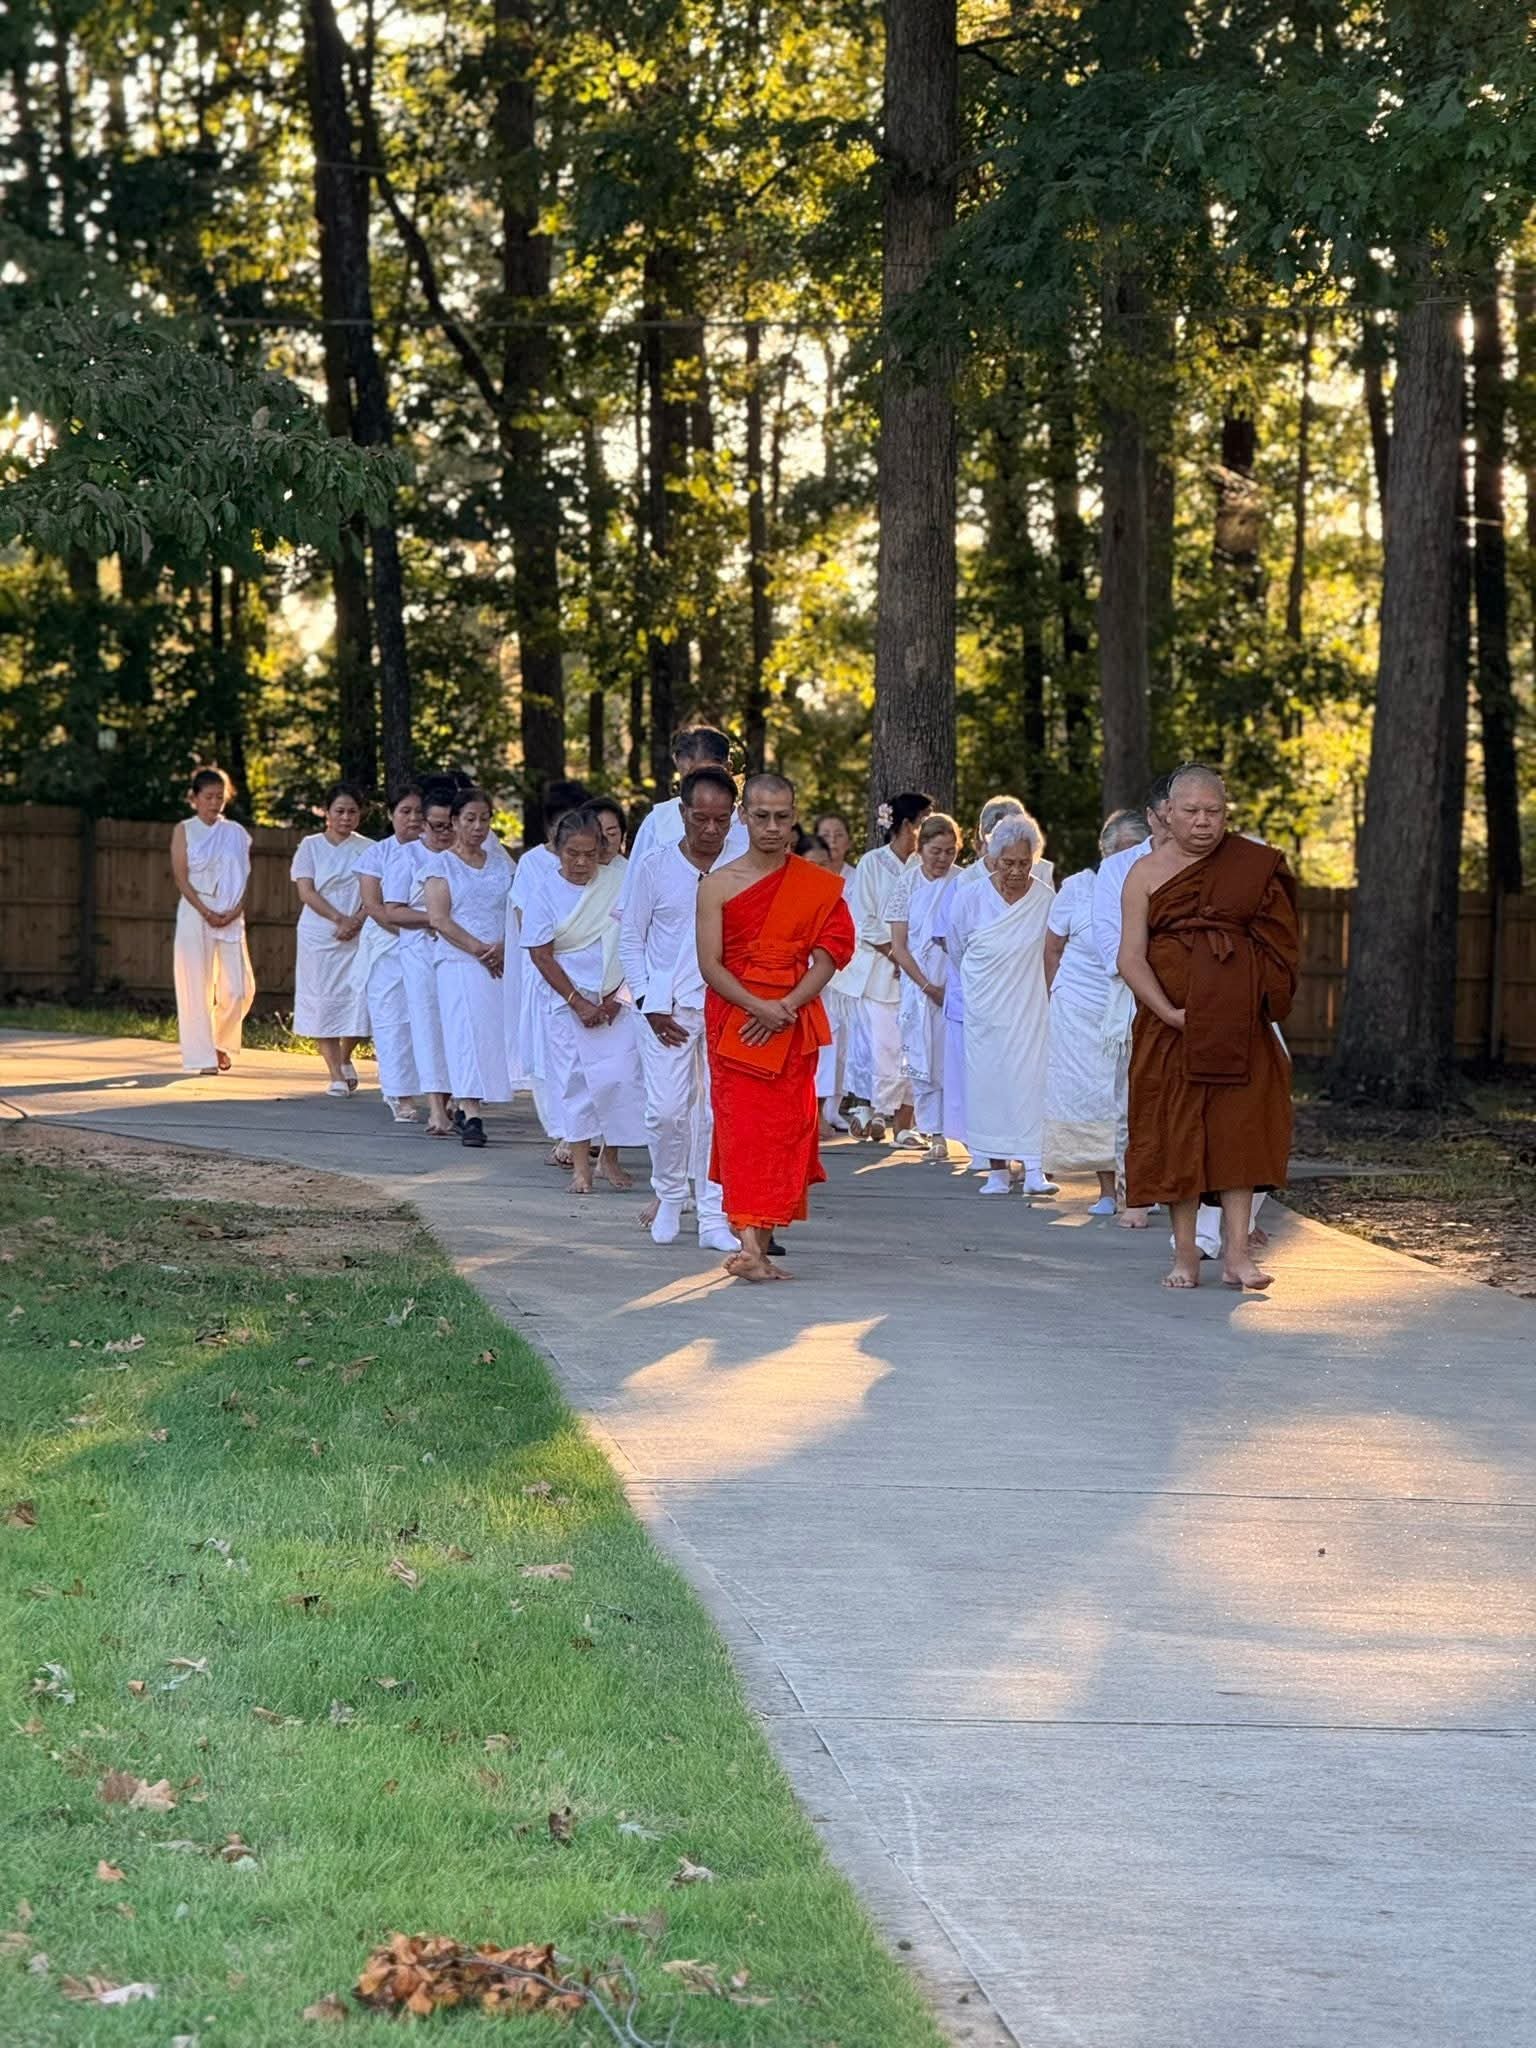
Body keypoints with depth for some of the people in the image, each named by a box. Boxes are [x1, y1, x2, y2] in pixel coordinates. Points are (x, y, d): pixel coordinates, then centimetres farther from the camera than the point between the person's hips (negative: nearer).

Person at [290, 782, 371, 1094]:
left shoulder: (367, 850, 8)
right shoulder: (311, 846, 5)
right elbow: (306, 892, -4)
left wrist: (356, 922, -15)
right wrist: (340, 918, -15)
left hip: (358, 936, 1)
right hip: (319, 936, -1)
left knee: (360, 998, -8)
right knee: (324, 1002, -3)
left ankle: (345, 1058, 19)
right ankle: (336, 1074, 1)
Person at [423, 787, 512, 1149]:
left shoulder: (501, 865, 16)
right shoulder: (442, 864, 4)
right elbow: (439, 919, -6)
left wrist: (503, 947, -10)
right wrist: (479, 948, -14)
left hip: (501, 964, 4)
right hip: (459, 962, -4)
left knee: (495, 1034, 0)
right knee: (468, 1032, -14)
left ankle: (467, 1107, 10)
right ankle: (471, 1116, -20)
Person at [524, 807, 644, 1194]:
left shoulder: (618, 883, -1)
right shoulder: (545, 894, -4)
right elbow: (542, 956, -5)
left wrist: (616, 996, -5)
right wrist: (579, 1004, -10)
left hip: (616, 999, 1)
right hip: (567, 999, -1)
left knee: (621, 1074, -5)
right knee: (572, 1079, -1)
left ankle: (611, 1158, 9)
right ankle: (580, 1165, 5)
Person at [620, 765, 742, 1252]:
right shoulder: (657, 868, 1)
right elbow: (630, 938, 6)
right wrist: (649, 1003, -2)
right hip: (668, 1009, 0)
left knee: (719, 1113, -1)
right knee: (667, 1110, -5)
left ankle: (714, 1217, 5)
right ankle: (669, 1194, 20)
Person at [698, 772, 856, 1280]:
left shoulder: (817, 887, 5)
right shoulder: (718, 884, 1)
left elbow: (826, 958, 0)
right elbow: (710, 963, -4)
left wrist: (785, 1008, -15)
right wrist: (757, 1007, -19)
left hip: (792, 1026, 2)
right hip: (732, 1022, -2)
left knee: (784, 1132, 0)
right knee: (741, 1128, -11)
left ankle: (762, 1244, 8)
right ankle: (750, 1246, -20)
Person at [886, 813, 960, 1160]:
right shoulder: (907, 883, 2)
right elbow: (898, 945, 1)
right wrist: (926, 985, -8)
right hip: (917, 984, 2)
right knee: (923, 1060, 1)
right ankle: (934, 1134, 8)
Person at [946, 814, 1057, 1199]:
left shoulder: (1047, 899, -3)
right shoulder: (969, 899, -3)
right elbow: (957, 954, 12)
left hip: (1031, 1008, -1)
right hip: (985, 1011, 1)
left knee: (1032, 1079, -8)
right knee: (989, 1083, 1)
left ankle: (1034, 1169, -10)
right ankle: (997, 1170, 6)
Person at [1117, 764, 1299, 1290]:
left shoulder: (1254, 866, 6)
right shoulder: (1147, 874, 3)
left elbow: (1277, 943, 9)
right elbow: (1131, 958, -3)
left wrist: (1256, 1002, -5)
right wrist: (1170, 1013, -16)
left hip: (1239, 1028, 0)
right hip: (1170, 1024, 0)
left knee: (1239, 1128, -5)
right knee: (1175, 1133, 0)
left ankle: (1236, 1252, -5)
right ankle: (1185, 1256, 6)